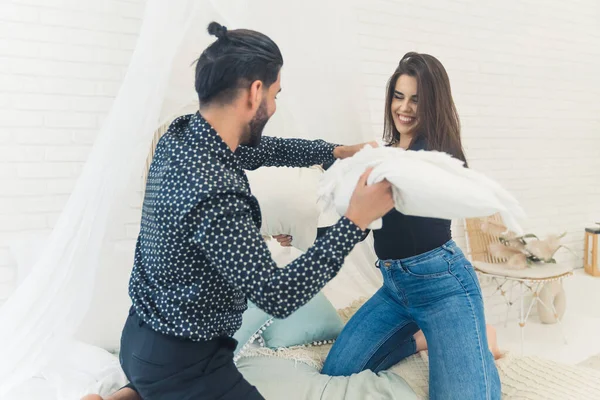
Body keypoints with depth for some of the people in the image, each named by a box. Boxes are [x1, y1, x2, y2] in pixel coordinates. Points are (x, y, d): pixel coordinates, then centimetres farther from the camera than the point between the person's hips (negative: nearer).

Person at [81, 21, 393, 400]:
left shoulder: (180, 135, -6)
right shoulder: (214, 195, -33)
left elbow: (260, 149, 11)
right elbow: (278, 297, -28)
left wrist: (336, 151, 10)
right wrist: (355, 221, -25)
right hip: (178, 362, -9)